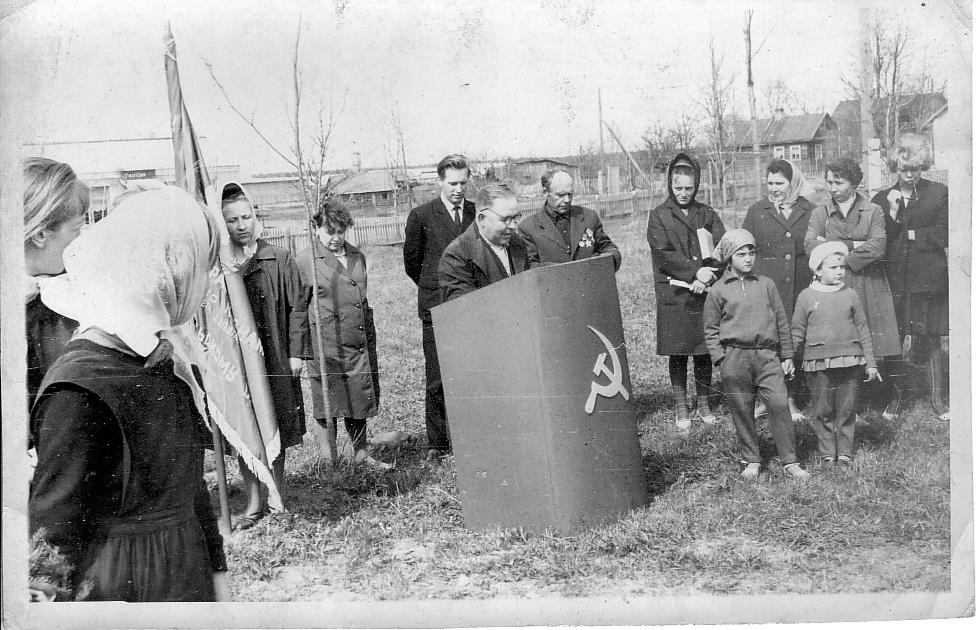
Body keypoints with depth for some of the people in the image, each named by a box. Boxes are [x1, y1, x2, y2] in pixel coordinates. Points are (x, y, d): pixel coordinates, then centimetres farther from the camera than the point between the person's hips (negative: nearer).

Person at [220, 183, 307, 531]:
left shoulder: (279, 259, 0)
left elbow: (295, 308, 1)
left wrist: (296, 352, -4)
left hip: (274, 357, -1)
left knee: (276, 435, 7)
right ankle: (254, 503, 16)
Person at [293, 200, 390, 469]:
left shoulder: (357, 257, 12)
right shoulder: (305, 261, -5)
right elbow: (297, 309, -3)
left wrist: (371, 343, 19)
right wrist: (298, 352, -6)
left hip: (358, 345, 5)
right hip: (324, 347, -5)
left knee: (360, 399, 10)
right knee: (327, 405, 2)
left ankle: (361, 452, 25)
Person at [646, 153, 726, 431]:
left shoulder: (706, 214, 12)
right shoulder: (659, 216, 2)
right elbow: (664, 254, -9)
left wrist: (708, 273, -15)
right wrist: (695, 272, -17)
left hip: (705, 292, 3)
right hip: (674, 295, -2)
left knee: (704, 351, 7)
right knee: (678, 353, 3)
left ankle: (704, 404, 19)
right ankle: (680, 408, 12)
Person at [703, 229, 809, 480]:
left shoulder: (766, 284, 11)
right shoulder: (718, 290, 5)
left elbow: (782, 321, 14)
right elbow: (710, 329, 8)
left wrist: (787, 356, 12)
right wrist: (719, 358, -2)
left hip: (768, 355, 1)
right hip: (735, 356, -1)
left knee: (780, 404, -8)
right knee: (742, 411, 4)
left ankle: (790, 461, 1)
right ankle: (751, 461, 18)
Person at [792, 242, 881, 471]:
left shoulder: (850, 295, 7)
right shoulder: (806, 296, 3)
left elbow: (863, 330, 11)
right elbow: (797, 332, 8)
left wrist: (870, 363, 10)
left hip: (849, 361, 1)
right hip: (819, 363, -1)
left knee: (846, 411, 5)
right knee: (823, 411, 3)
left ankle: (845, 454, 15)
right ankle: (827, 454, 14)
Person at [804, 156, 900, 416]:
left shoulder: (873, 211, 9)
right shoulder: (820, 213, 12)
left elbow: (877, 247, -6)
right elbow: (810, 244, -6)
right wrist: (854, 246, -8)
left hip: (869, 288, 0)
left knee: (875, 353, -4)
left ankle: (879, 408, 7)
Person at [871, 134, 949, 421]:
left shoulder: (939, 193, 5)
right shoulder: (882, 199, 9)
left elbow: (943, 236, -2)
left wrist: (910, 234, -4)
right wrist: (892, 213, -11)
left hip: (929, 279, -1)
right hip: (894, 279, 1)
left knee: (931, 341, 5)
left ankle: (936, 397, 16)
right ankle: (894, 395, 15)